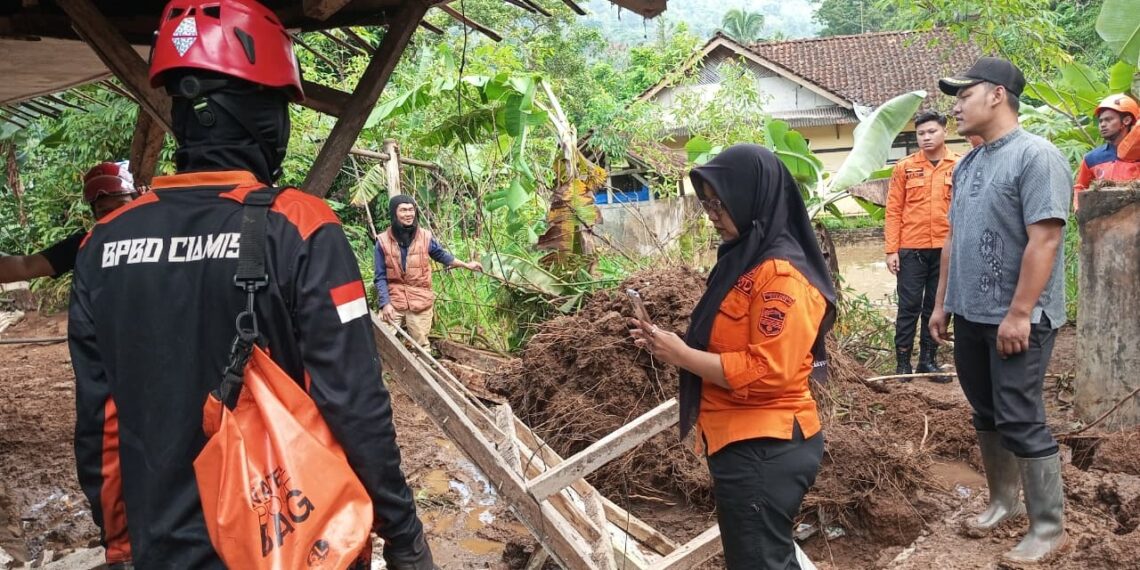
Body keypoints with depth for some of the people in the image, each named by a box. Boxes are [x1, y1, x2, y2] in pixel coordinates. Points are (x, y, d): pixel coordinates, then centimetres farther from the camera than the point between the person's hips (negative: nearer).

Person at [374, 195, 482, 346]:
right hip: (393, 301, -1)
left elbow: (441, 255, 18)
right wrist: (385, 303, -11)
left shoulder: (425, 237, -1)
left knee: (421, 346, 7)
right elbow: (381, 277, -2)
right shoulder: (383, 241, -5)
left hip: (420, 302, 1)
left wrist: (467, 265, 22)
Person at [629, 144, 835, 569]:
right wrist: (671, 343, 1)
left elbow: (766, 371, -26)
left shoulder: (782, 275, -20)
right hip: (744, 441, 10)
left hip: (764, 450, -10)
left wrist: (682, 355, -19)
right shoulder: (746, 258, 10)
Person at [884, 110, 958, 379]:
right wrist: (891, 250, -4)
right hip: (911, 249, -1)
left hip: (946, 249, 1)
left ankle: (928, 360, 21)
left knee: (936, 306, 10)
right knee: (909, 306, 3)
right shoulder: (905, 167, 2)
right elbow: (894, 210, 1)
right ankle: (902, 361, 13)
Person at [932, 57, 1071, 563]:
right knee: (986, 416, 16)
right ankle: (1003, 501, 31)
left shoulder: (1036, 156, -14)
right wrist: (942, 302, 16)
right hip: (971, 315, 8)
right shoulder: (968, 164, 12)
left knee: (1021, 422, -2)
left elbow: (1044, 240, -20)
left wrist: (1019, 313, -22)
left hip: (1016, 320, -8)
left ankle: (1048, 527, 12)